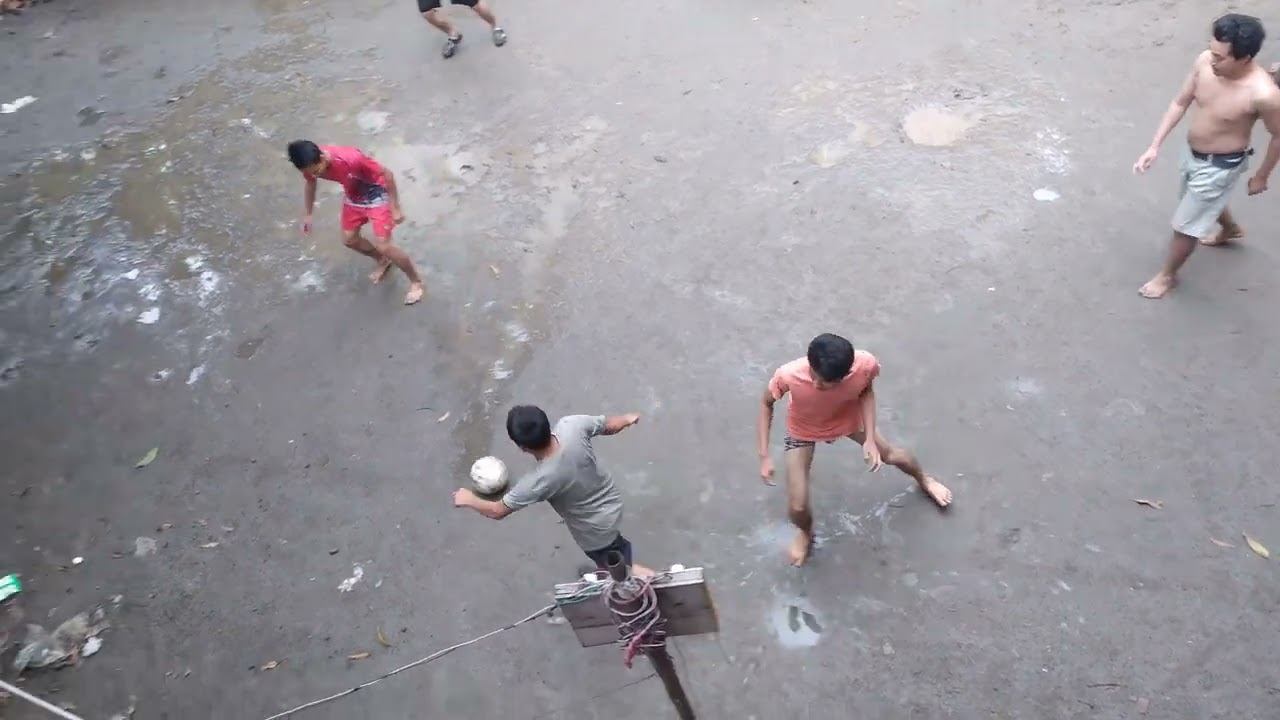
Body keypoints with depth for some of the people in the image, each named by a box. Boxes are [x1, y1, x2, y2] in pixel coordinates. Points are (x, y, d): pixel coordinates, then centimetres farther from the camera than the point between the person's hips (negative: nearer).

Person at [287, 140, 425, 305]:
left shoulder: (350, 159, -40)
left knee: (383, 246, -11)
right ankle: (383, 261, 42)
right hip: (354, 197, 7)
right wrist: (308, 214, 14)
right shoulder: (310, 164, -20)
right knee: (349, 239, 15)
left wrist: (395, 208, -22)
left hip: (377, 196, -7)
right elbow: (310, 184, 5)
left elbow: (387, 174, -27)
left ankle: (416, 282, 8)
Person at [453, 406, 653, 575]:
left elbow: (498, 511, -21)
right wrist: (627, 419, 15)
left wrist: (468, 499, -1)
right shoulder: (572, 425, -30)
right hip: (611, 501, 7)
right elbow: (609, 425, -9)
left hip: (595, 529, -6)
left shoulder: (539, 481, -38)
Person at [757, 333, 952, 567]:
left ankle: (924, 480, 61)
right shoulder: (789, 375, -43)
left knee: (891, 454, 22)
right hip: (803, 429, -2)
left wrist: (870, 438, -20)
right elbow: (766, 403, -19)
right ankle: (805, 533, 35)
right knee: (797, 507, -5)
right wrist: (764, 455, -21)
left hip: (848, 417, 2)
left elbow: (866, 392, -12)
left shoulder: (865, 364, -38)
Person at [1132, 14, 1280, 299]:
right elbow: (1180, 103, -5)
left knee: (1185, 225, 8)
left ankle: (1168, 275, 34)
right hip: (1192, 152, 7)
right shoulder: (1205, 62, -20)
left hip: (1220, 166, -7)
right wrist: (1155, 146, -9)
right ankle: (1231, 230, 67)